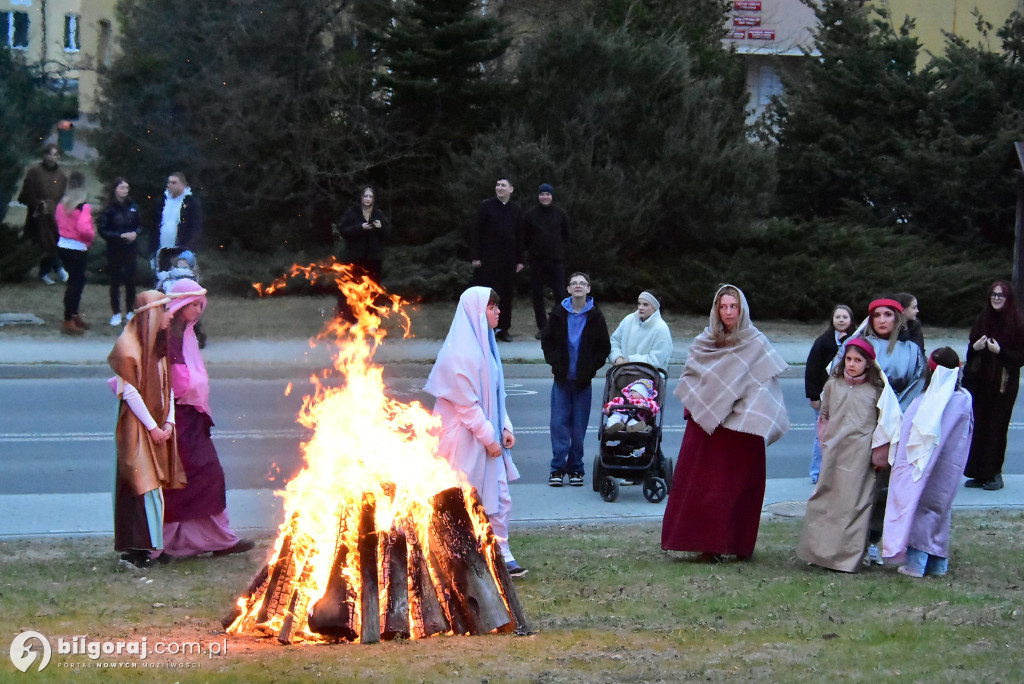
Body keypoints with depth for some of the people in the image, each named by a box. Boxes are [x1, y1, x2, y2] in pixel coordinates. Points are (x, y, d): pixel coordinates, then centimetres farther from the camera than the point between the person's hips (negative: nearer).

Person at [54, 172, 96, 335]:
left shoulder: (61, 204, 3)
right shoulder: (83, 207, -19)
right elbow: (84, 229, -26)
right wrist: (92, 235, -7)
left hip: (62, 245, 8)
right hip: (77, 248, -8)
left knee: (78, 280, 21)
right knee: (74, 283, -1)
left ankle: (74, 315, 29)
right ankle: (68, 322, 1)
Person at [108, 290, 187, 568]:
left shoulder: (159, 346, 13)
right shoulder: (128, 346, -13)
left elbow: (168, 388, 12)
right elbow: (130, 391, -16)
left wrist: (168, 422, -2)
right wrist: (152, 427, -15)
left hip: (159, 426, 8)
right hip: (138, 427, -8)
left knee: (156, 485, 7)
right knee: (144, 485, -10)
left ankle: (153, 545, 10)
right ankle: (144, 548, -9)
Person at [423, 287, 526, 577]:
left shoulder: (484, 344, 12)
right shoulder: (461, 352, -19)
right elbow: (466, 402, -21)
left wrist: (504, 427, 7)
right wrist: (488, 436, -18)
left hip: (487, 438, 9)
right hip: (466, 439, -9)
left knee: (498, 498, 9)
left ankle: (501, 557, 15)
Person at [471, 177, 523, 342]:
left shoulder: (515, 209, 8)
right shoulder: (486, 206, -1)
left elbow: (519, 236, 12)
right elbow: (476, 232, -2)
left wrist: (519, 260, 9)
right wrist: (476, 256, -7)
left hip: (508, 259, 3)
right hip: (488, 258, -3)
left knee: (506, 294, 5)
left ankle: (503, 329, 13)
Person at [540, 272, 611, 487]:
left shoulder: (595, 316, 0)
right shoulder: (559, 314, 2)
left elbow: (604, 347, 5)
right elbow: (546, 341, 10)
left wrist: (592, 368, -5)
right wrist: (555, 363, -2)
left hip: (583, 379, 0)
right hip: (562, 378, 0)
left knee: (579, 426, 2)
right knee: (559, 422, -3)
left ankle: (575, 468, 11)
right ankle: (558, 467, 2)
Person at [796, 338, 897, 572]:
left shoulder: (876, 390, 0)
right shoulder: (833, 385, 8)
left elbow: (887, 421, 4)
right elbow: (824, 416, 17)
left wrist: (878, 452, 1)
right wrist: (825, 441, 8)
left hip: (859, 455, -3)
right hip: (833, 453, 3)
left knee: (853, 503, -1)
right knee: (826, 499, 3)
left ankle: (847, 557, 3)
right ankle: (819, 551, 10)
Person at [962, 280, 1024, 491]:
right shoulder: (983, 319, 9)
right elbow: (971, 350, 17)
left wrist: (1000, 351, -21)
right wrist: (975, 348, -6)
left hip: (1003, 384, -5)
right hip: (980, 382, 5)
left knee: (996, 427, -2)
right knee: (977, 426, 2)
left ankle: (994, 474, 8)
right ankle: (979, 473, 9)